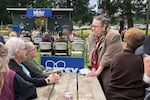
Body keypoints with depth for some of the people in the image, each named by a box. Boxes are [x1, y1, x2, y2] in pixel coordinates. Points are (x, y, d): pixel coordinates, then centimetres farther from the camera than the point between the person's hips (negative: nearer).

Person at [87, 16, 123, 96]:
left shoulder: (113, 36, -15)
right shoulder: (93, 37, 11)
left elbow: (108, 56, -18)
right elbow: (92, 54, 12)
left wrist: (98, 71, -17)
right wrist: (93, 69, 1)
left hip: (109, 74, -7)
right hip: (98, 73, 7)